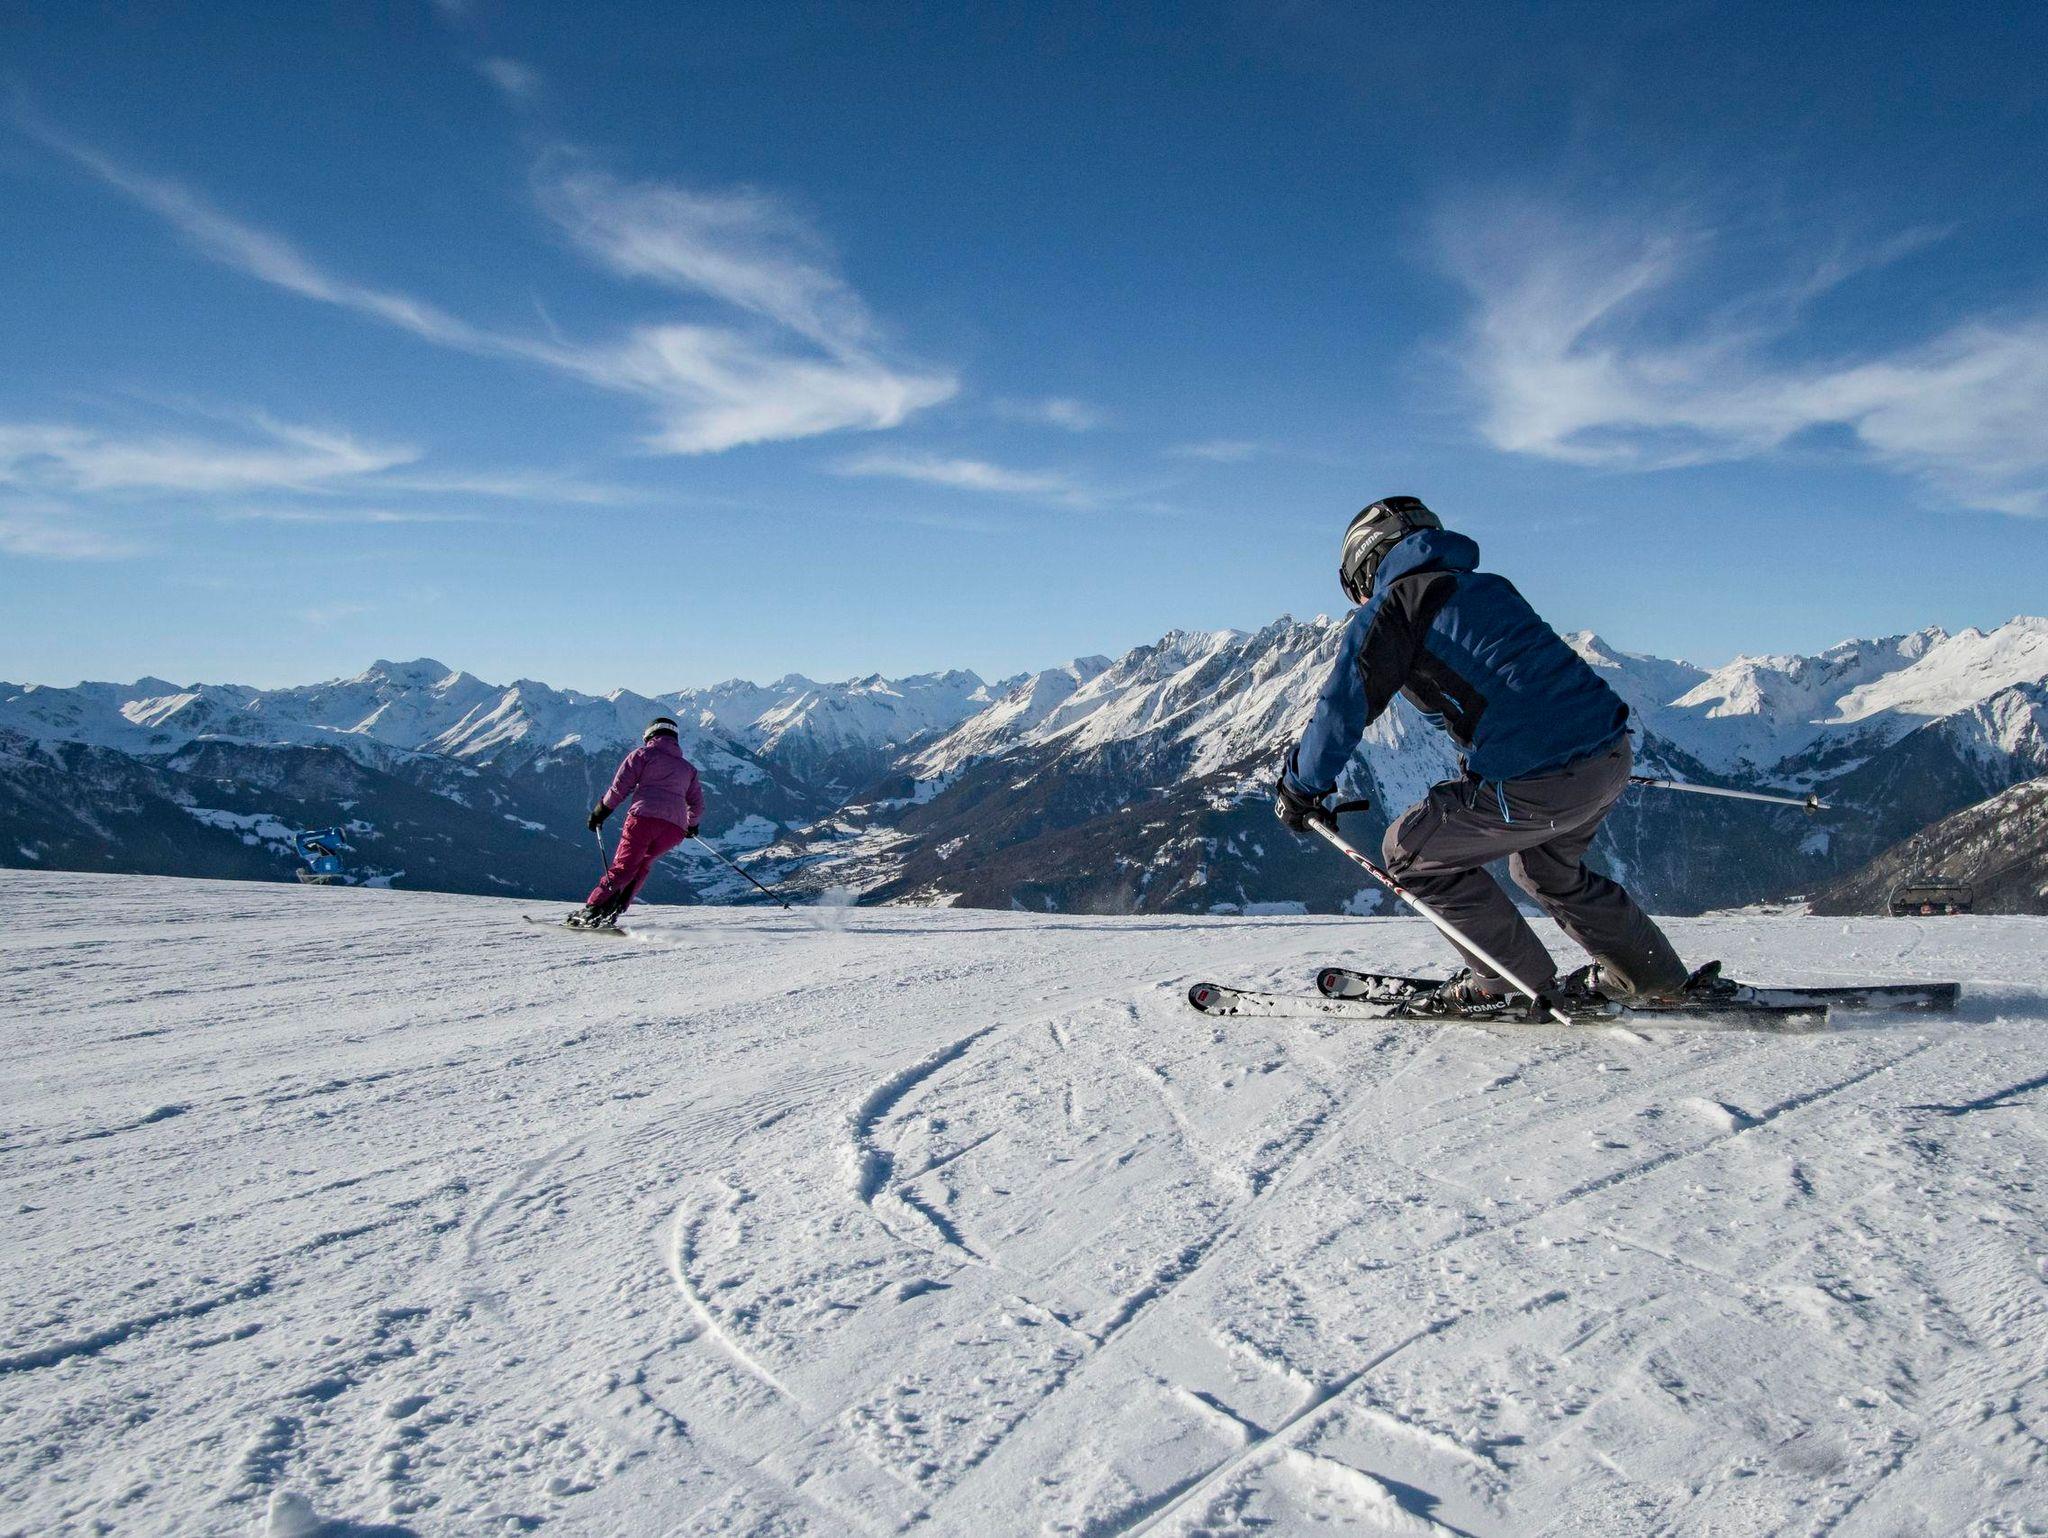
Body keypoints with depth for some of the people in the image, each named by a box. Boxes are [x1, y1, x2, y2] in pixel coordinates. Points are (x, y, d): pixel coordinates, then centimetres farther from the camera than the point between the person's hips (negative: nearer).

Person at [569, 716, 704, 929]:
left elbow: (620, 786, 4)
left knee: (623, 867, -3)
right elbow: (697, 804, 31)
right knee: (642, 865, 17)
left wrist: (601, 811, 12)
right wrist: (692, 826, 49)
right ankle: (613, 912, 4)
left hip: (644, 817, -3)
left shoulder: (643, 754, 15)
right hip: (675, 828, 3)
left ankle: (591, 910, -15)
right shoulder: (688, 767, 28)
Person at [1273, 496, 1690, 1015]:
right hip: (1613, 757, 8)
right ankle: (1654, 976, 40)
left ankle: (1517, 983, 17)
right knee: (1545, 866, 33)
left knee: (1412, 851, 11)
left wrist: (1299, 788, 12)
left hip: (1537, 786, -8)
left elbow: (1341, 711, -2)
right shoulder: (1488, 586, 22)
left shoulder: (1388, 610, 1)